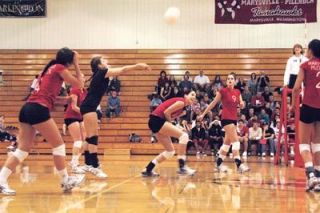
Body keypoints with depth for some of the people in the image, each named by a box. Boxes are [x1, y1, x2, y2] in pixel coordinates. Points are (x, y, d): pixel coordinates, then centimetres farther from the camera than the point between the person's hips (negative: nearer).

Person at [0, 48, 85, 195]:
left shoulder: (50, 68, 24)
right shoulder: (60, 68, 1)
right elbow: (79, 85, 8)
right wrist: (77, 65, 15)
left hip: (27, 108, 8)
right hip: (39, 109, -8)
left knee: (23, 149, 4)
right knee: (58, 144, 4)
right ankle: (65, 181, 11)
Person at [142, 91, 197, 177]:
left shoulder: (183, 106, 21)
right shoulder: (181, 102, -8)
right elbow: (166, 112, -16)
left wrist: (172, 128, 5)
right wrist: (171, 124, -3)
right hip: (157, 120, -10)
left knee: (170, 151, 12)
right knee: (184, 135, -18)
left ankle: (148, 170, 14)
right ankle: (182, 167, -21)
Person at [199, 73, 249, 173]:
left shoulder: (237, 92, 9)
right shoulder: (223, 91, -7)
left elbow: (241, 105, 15)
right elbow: (213, 103, -2)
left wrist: (241, 104, -9)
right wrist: (203, 114, 0)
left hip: (234, 119, 7)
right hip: (226, 118, -7)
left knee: (227, 142, 11)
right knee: (235, 141, -16)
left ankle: (219, 163, 20)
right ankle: (239, 164, -20)